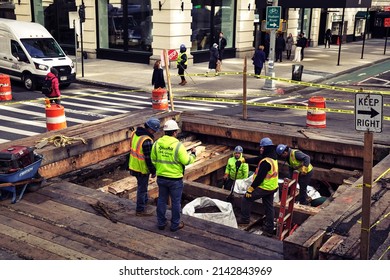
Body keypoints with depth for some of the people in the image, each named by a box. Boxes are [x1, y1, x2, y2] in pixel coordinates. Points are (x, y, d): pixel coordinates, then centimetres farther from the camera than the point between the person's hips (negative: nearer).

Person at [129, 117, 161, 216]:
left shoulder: (135, 134, -1)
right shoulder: (147, 141, -29)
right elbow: (149, 158, -25)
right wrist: (153, 171, -13)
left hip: (133, 166, 9)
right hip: (142, 168, -8)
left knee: (142, 185, 27)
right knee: (142, 188, 6)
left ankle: (145, 200, 46)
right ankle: (140, 210, 17)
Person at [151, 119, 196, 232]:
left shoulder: (157, 143, -4)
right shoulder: (178, 145, -20)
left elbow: (153, 160, 6)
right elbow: (186, 161, -16)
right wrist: (193, 154, 2)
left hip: (161, 178, 5)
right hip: (175, 179, -4)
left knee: (162, 200, 17)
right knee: (176, 202, 10)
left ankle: (161, 223, 27)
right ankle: (175, 224, 20)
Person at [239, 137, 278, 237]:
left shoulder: (266, 162, -26)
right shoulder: (273, 158, 5)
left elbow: (260, 177, -25)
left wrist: (251, 188, -18)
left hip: (264, 188, -9)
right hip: (272, 188, 9)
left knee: (246, 199, 5)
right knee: (269, 207, 16)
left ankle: (245, 219, 14)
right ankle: (269, 229, 24)